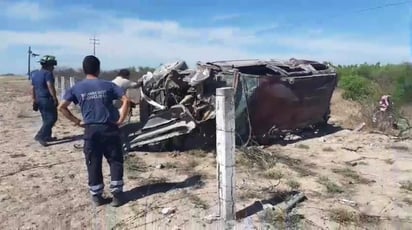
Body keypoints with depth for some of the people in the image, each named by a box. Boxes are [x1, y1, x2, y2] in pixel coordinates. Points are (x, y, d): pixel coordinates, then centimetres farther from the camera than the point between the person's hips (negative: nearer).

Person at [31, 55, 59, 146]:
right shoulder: (48, 73, -13)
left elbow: (32, 88, 16)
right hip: (47, 99, -9)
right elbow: (50, 87, -22)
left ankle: (47, 136, 24)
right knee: (51, 118, -3)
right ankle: (40, 136, -10)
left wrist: (34, 100, 20)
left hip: (39, 99, 9)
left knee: (46, 119, 18)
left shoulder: (34, 74, 14)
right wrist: (55, 99, -20)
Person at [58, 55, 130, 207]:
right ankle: (117, 194, 12)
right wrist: (121, 119, -3)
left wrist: (76, 121, 5)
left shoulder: (77, 88, 3)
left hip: (91, 130, 1)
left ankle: (96, 196, 20)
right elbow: (125, 100, -9)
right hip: (109, 128, -1)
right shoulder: (108, 85, -1)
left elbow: (62, 107, 0)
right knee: (115, 161, 10)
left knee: (93, 164, 11)